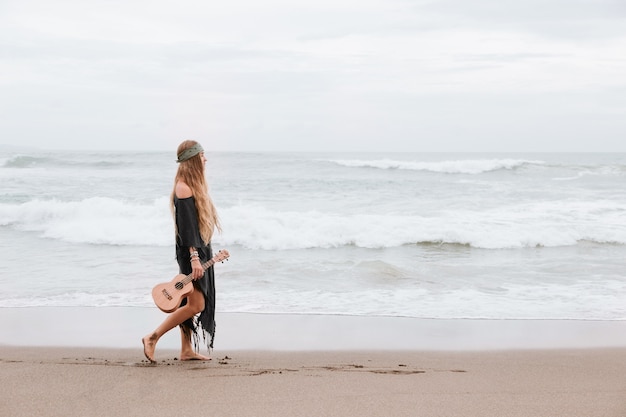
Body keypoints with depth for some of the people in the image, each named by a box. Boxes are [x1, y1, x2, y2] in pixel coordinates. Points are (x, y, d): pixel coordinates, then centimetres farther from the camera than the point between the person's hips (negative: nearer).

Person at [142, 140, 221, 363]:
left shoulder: (193, 185, 15)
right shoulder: (183, 188, -16)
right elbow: (186, 225, -21)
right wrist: (194, 257, -25)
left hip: (200, 250, 10)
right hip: (191, 252, -10)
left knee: (191, 303, 11)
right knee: (196, 304, -10)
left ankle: (187, 350, 17)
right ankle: (152, 338, -5)